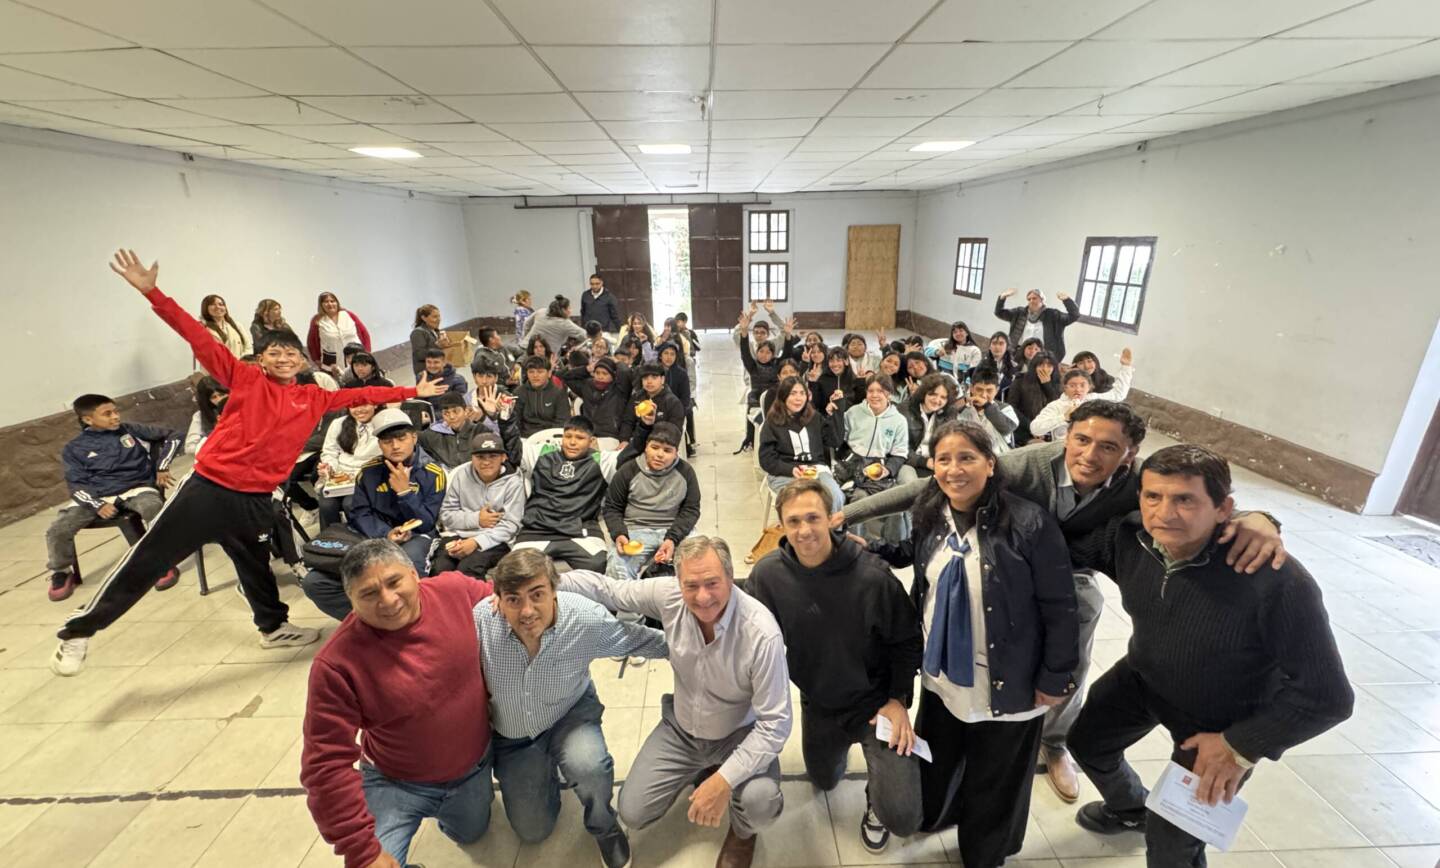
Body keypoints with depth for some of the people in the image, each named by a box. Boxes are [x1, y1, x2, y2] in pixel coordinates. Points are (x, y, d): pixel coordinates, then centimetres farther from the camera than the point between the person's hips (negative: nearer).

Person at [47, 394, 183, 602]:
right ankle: (62, 573, 15)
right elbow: (76, 484, 2)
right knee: (57, 529, -18)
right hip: (97, 496, 2)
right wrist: (98, 505, -17)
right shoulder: (74, 449, 7)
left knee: (153, 507, -37)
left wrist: (162, 467, 1)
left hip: (136, 488, -2)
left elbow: (172, 436, 12)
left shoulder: (130, 430, 7)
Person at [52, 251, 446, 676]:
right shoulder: (245, 378, -4)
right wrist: (151, 292, -18)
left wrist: (412, 393, 15)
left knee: (256, 567, 23)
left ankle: (274, 627, 42)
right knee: (147, 561, 8)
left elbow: (361, 394, 12)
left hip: (255, 501, 4)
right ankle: (79, 631, 28)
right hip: (207, 489, -3)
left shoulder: (314, 399, 5)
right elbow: (199, 338, -10)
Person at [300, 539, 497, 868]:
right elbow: (327, 763, -23)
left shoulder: (456, 590, -22)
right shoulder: (337, 664, -30)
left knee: (470, 835, 26)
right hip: (397, 783, -3)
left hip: (474, 766, 3)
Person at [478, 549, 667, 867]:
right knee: (532, 832, 10)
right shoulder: (480, 619, -30)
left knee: (590, 769, -33)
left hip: (571, 715, -2)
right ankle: (546, 773, 43)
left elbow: (638, 639, -14)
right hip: (511, 734, 2)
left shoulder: (587, 617, -32)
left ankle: (604, 827, 3)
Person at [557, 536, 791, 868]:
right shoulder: (668, 596, -24)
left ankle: (742, 832, 10)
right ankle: (701, 770, 29)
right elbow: (604, 588, -11)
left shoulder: (762, 633, -35)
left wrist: (725, 780, -34)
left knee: (760, 802, -30)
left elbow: (775, 722, -27)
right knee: (633, 814, 1)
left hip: (740, 734, -3)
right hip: (680, 729, 4)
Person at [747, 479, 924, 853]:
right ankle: (844, 745, 57)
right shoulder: (768, 573, -22)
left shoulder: (872, 575, -28)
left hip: (875, 700, -3)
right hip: (817, 703, 3)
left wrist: (899, 699, -15)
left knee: (902, 819, -13)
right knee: (824, 782, 27)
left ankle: (877, 796, 22)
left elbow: (907, 640, -12)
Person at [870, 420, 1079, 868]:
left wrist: (1055, 678, -11)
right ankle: (932, 816, 57)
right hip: (940, 676, 5)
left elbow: (1060, 609, -15)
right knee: (935, 765, 26)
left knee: (994, 786, 19)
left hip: (1008, 686, -4)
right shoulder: (930, 518, -6)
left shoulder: (1029, 523, -22)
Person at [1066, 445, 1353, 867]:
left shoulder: (1278, 583, -38)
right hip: (1143, 678, 5)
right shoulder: (1128, 537, -26)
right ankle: (1131, 809, 57)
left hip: (1224, 717, -4)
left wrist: (1241, 746, -18)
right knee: (1087, 742, 24)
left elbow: (1326, 696, -26)